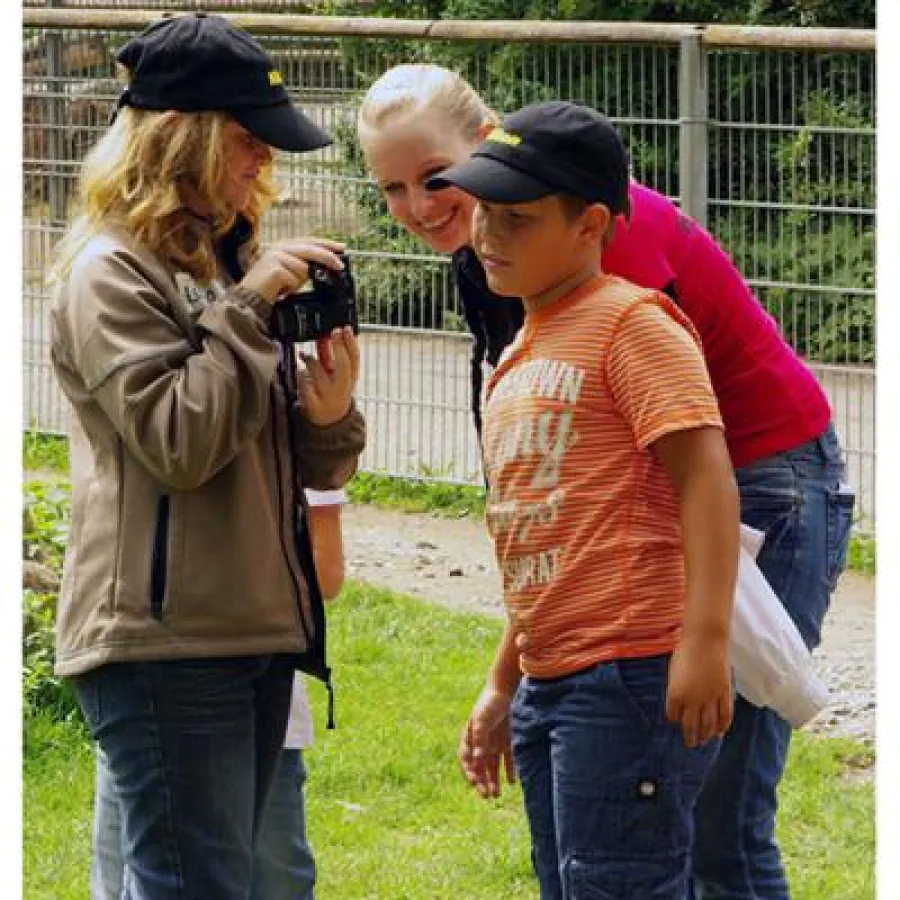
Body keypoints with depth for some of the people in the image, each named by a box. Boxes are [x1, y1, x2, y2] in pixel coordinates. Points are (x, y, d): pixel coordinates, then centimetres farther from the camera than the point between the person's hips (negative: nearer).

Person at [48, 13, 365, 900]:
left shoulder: (232, 261, 17)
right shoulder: (111, 271, -8)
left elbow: (301, 468, 18)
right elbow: (177, 442, -18)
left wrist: (330, 417, -5)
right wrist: (249, 310, -16)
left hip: (254, 630, 8)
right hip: (165, 639, -8)